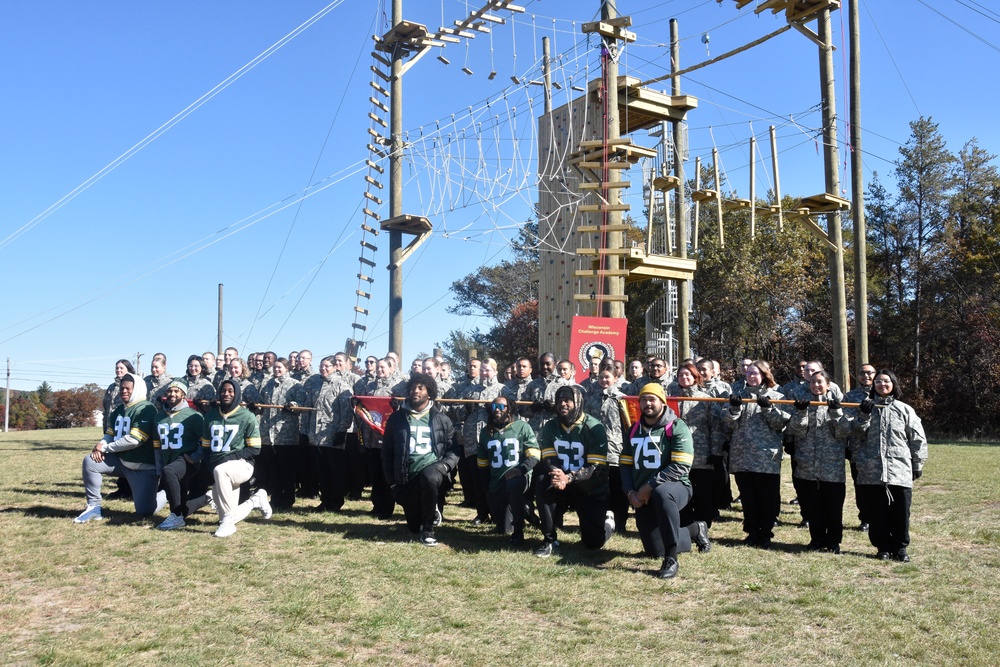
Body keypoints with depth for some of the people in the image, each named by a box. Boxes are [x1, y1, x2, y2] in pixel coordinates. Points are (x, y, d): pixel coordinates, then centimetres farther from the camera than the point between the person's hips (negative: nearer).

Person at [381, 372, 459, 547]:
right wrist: (392, 481, 1)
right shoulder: (396, 418, 4)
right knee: (414, 526, 7)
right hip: (406, 477, 2)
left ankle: (428, 529, -18)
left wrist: (445, 466, -14)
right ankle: (430, 511, 45)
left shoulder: (441, 419, 3)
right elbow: (387, 451, 6)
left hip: (432, 468, -2)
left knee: (430, 478, -40)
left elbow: (454, 448, 5)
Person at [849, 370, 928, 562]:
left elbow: (918, 439, 8)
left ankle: (900, 547, 18)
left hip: (900, 472, -1)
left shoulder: (905, 410, 5)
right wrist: (864, 416, -10)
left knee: (900, 512, 3)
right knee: (876, 513, 6)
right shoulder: (867, 407, 10)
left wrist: (918, 465, 7)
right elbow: (856, 434, 4)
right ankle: (883, 546, 18)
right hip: (871, 472, 1)